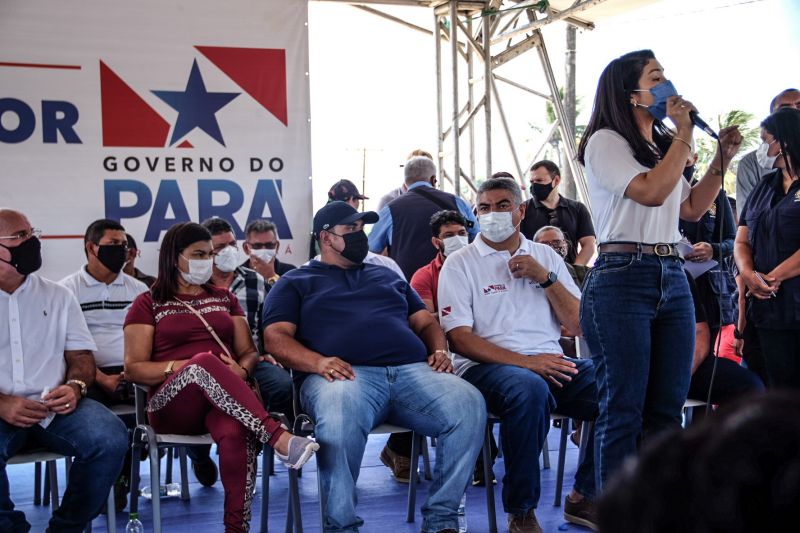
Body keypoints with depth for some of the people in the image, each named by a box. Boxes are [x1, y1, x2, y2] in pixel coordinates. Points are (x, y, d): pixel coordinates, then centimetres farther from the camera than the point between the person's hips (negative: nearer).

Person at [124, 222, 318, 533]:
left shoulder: (224, 298, 24)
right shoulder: (148, 304, 13)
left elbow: (249, 352, 19)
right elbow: (134, 369, 4)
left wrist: (240, 371, -6)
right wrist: (190, 366, -12)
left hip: (225, 399, 2)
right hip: (172, 404, -2)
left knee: (236, 435, -38)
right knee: (205, 361, -38)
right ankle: (280, 440, -44)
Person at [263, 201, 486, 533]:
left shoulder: (387, 276, 35)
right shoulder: (296, 282, 21)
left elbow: (425, 322, 31)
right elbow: (276, 338, 7)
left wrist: (439, 350, 6)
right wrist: (318, 362, -14)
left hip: (413, 369, 4)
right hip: (345, 375, -4)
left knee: (469, 404, -27)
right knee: (339, 419, -42)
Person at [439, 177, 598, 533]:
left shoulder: (546, 256, 17)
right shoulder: (460, 263, 5)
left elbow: (579, 326, 12)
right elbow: (459, 338, -6)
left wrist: (545, 277, -2)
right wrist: (525, 361, -16)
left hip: (550, 363, 5)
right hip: (486, 366, -4)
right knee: (530, 389, -38)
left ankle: (586, 496, -2)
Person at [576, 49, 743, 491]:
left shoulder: (661, 146, 19)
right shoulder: (606, 141, -5)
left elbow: (691, 209, 23)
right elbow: (651, 192, -18)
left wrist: (722, 160, 14)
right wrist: (684, 132, -9)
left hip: (672, 277, 8)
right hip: (621, 278, -8)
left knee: (667, 409, 7)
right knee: (623, 409, -5)